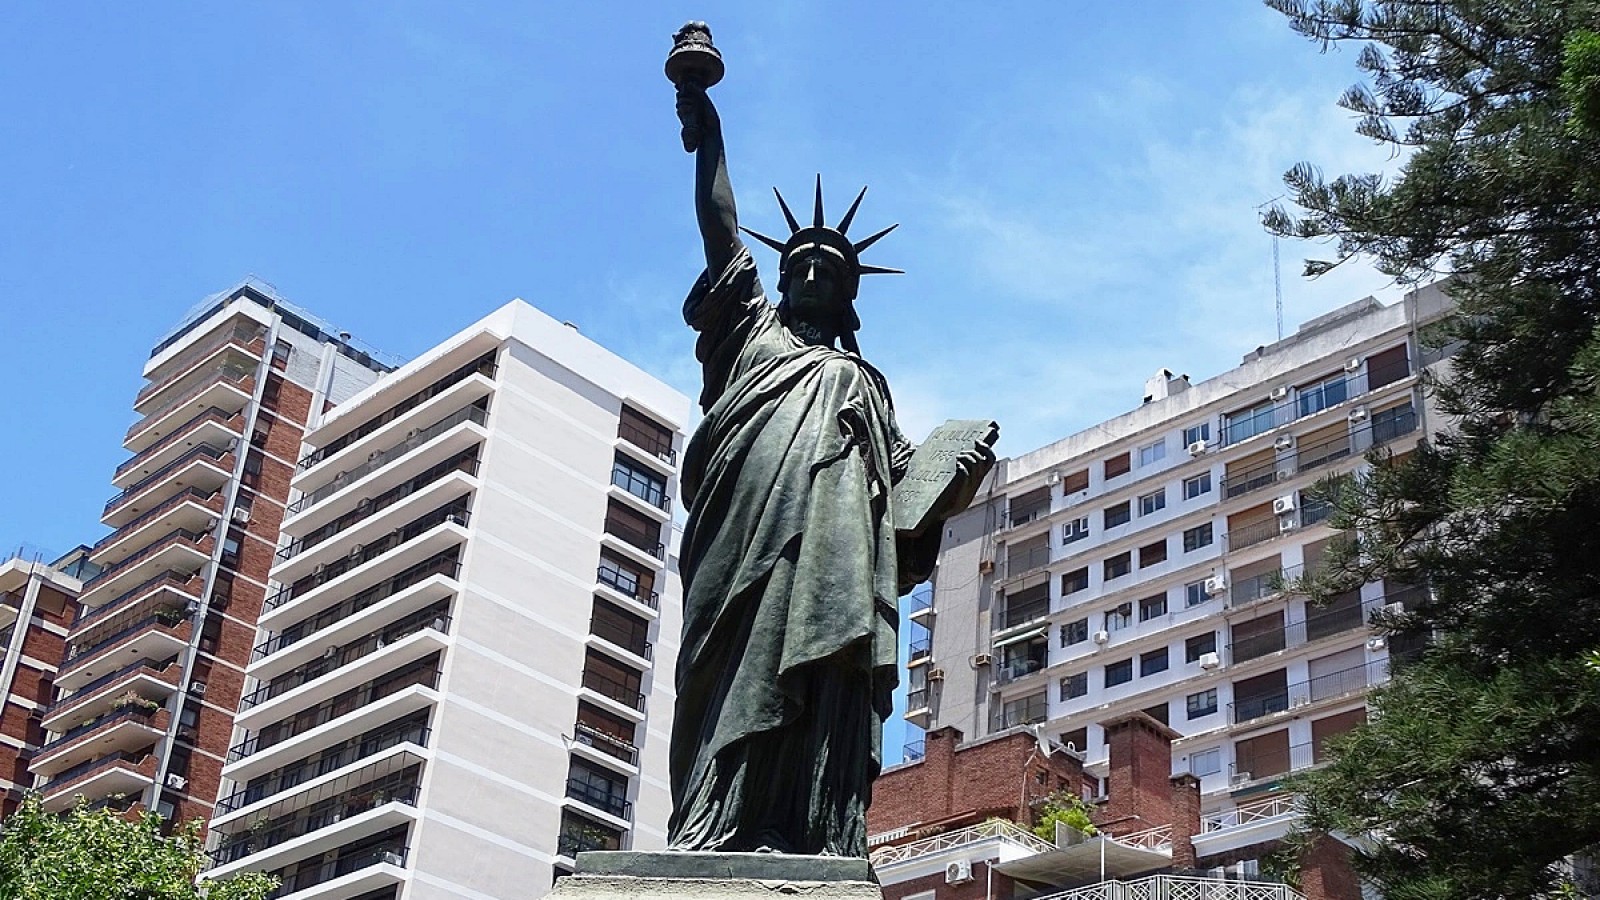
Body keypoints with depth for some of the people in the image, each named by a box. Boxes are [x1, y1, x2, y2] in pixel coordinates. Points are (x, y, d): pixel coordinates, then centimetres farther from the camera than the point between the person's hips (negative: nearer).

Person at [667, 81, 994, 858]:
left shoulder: (865, 384, 35)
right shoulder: (752, 335, 32)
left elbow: (904, 485, 24)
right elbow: (721, 232, 24)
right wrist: (708, 137, 23)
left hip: (838, 559, 2)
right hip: (751, 546, -2)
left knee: (826, 704, -15)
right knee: (744, 679, -19)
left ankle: (819, 849, -26)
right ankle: (715, 835, -29)